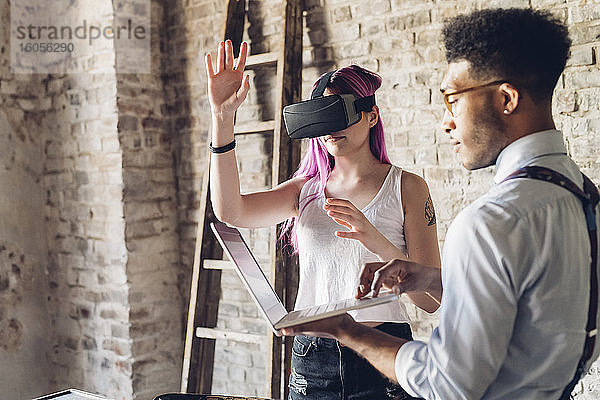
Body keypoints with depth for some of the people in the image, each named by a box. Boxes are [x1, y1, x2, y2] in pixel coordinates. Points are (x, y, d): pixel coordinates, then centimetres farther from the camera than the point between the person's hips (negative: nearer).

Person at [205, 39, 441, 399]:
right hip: (310, 363, 3)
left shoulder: (406, 187, -1)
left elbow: (432, 299, -8)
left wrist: (377, 241, -25)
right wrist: (223, 116, -18)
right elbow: (229, 211, -12)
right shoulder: (305, 191, 7)